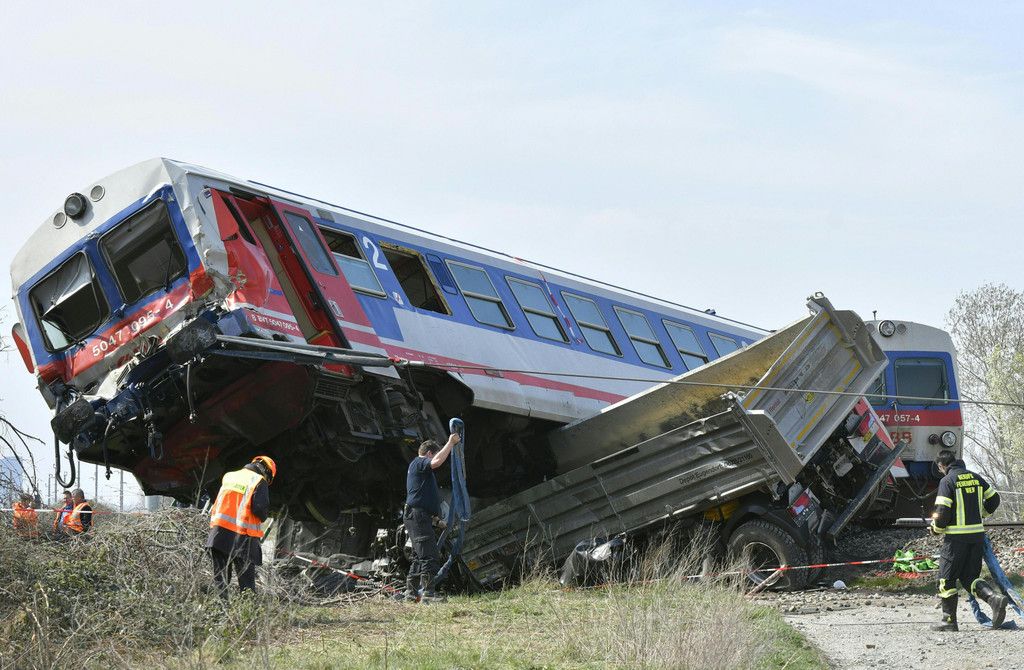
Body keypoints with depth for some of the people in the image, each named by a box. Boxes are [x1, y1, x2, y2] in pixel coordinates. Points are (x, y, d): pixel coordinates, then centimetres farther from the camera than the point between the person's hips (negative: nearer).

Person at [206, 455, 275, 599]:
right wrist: (263, 516, 6)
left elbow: (216, 505, 20)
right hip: (243, 537, -5)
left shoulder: (228, 477, 17)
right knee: (246, 579, 1)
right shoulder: (259, 481, -3)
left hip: (219, 533, 5)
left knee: (220, 577, 9)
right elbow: (260, 508, -12)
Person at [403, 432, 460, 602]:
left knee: (419, 556, 14)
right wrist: (450, 443, -16)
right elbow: (437, 462, -27)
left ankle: (411, 591, 17)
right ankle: (428, 593, -23)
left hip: (418, 517, 11)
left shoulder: (417, 465, 28)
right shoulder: (419, 462, -4)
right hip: (419, 515, -11)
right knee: (430, 556, -17)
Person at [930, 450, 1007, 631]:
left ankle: (949, 620, 6)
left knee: (947, 578, 5)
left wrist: (936, 528, 3)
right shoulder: (975, 477, 10)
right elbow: (994, 499, 18)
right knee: (969, 576, 13)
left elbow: (942, 511, -15)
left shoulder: (947, 480, -9)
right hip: (978, 534, 6)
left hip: (956, 536, -6)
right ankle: (994, 597, -12)